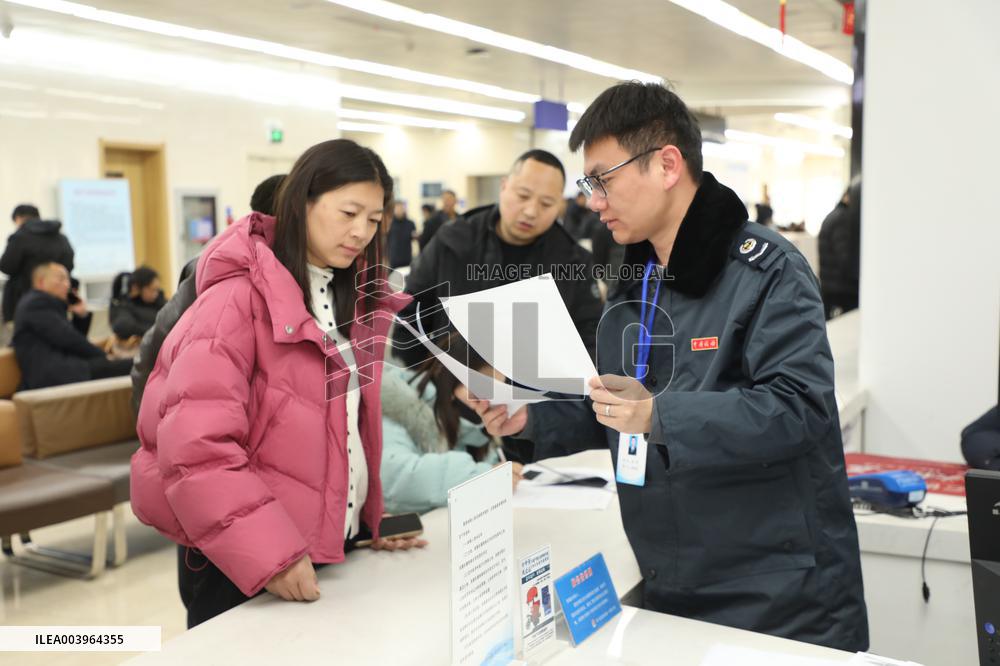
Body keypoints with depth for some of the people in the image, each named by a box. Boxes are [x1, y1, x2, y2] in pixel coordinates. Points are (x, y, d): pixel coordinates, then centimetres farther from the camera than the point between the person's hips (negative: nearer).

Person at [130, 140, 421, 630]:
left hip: (334, 544, 7)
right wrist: (268, 552, -26)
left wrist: (382, 512, 6)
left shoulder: (355, 299, 7)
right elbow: (196, 445, -23)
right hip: (240, 561, -7)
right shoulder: (237, 297, -17)